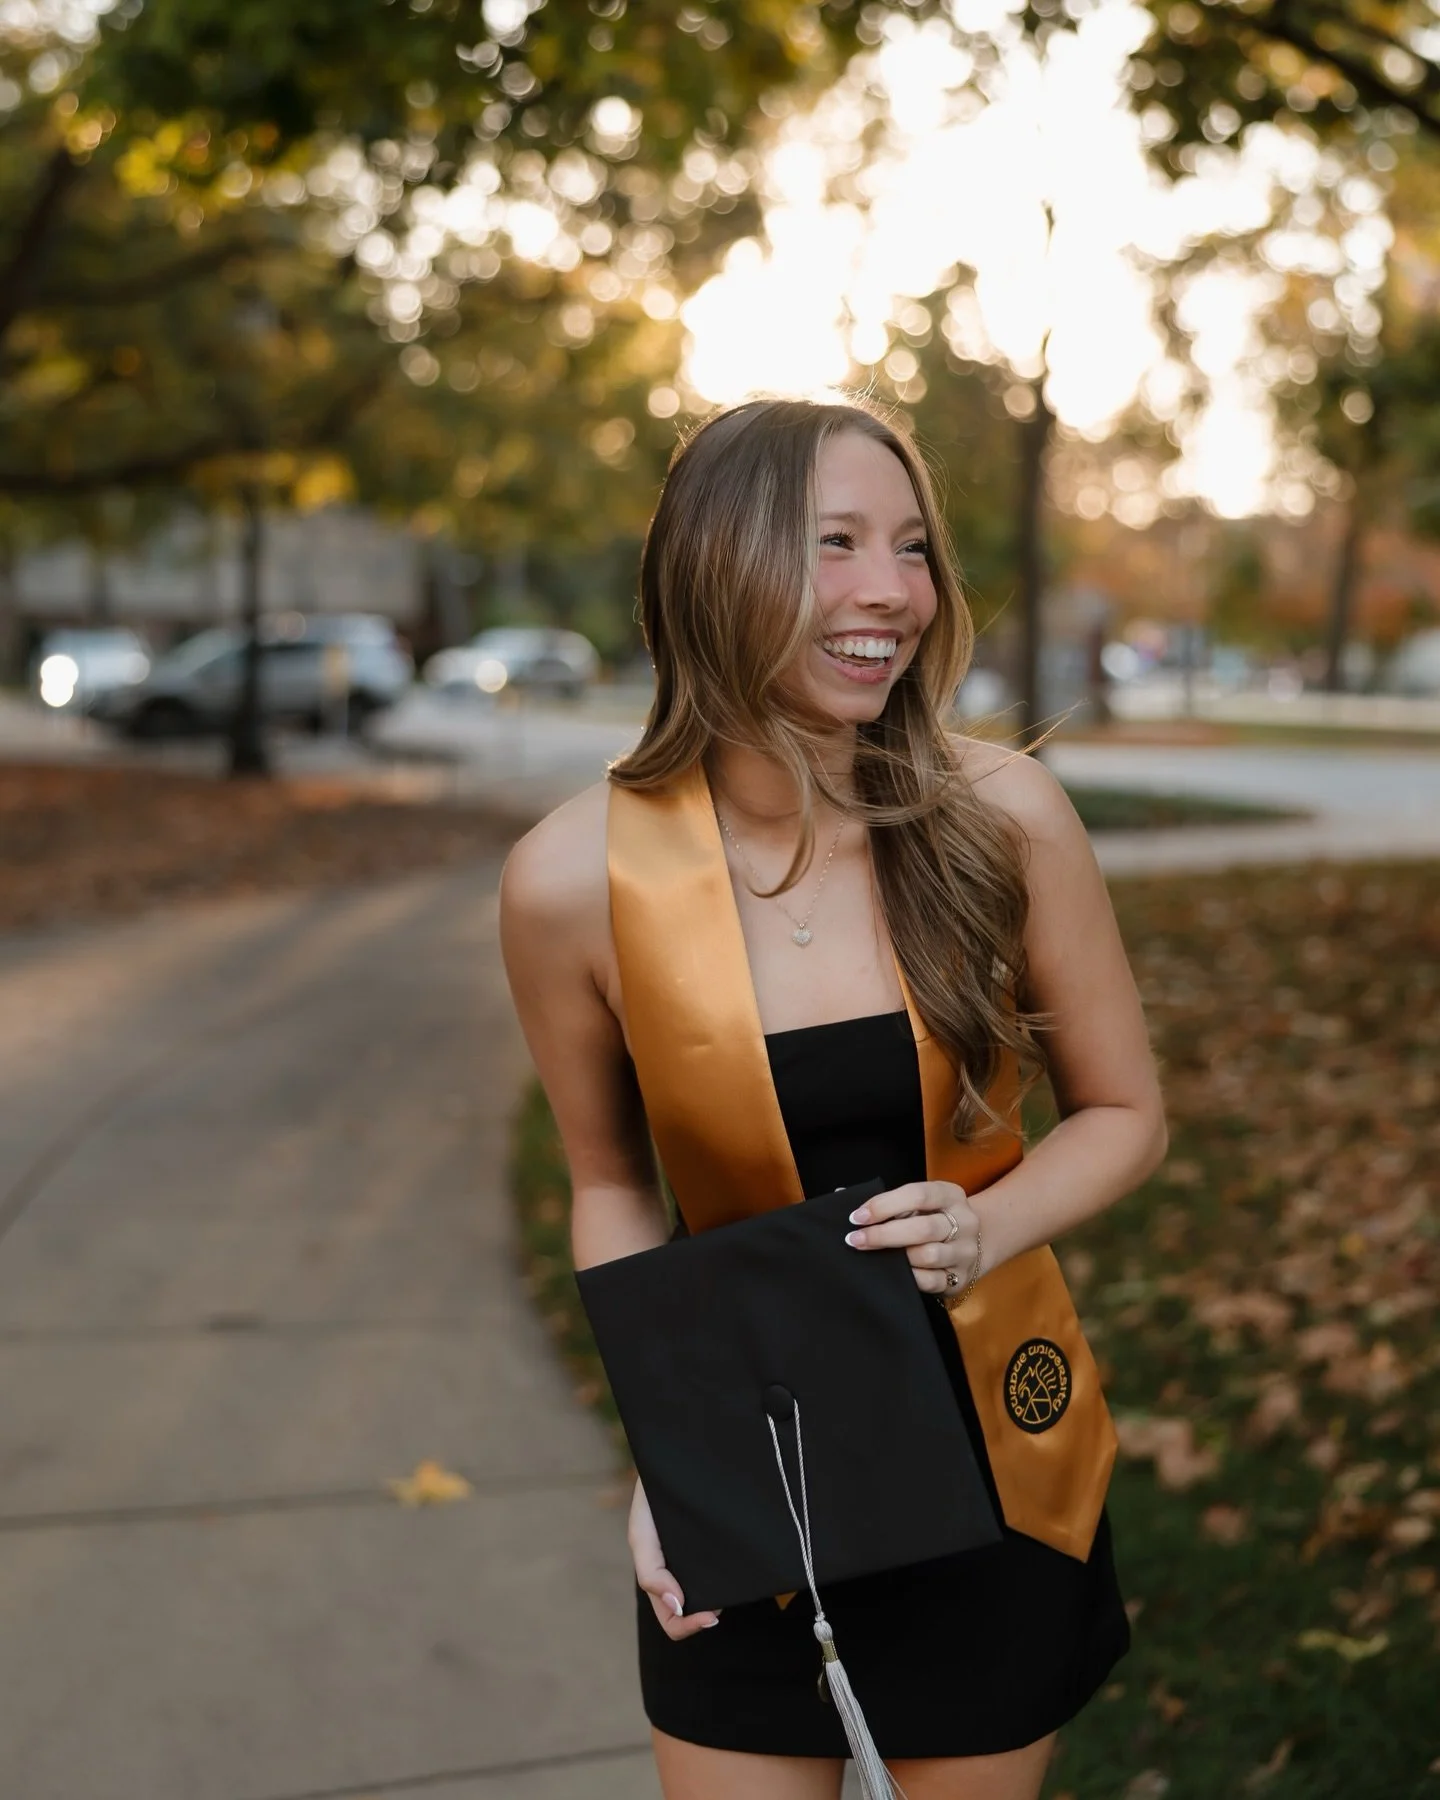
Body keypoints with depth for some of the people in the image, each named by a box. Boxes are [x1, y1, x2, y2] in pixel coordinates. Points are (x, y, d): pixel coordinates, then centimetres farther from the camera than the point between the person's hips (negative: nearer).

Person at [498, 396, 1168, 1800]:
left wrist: (987, 1228, -19)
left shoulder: (1002, 817, -15)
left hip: (991, 1445, 1)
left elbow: (1124, 1115, 0)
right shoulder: (574, 878, -16)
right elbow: (612, 1184, 1)